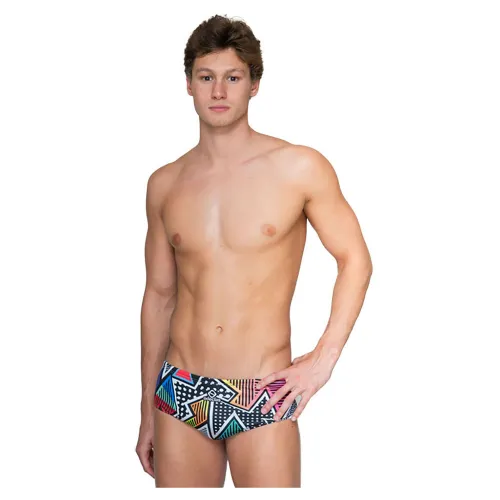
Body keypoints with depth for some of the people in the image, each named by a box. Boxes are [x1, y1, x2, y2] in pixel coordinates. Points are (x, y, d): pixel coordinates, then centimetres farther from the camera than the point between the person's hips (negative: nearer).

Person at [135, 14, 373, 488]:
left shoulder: (300, 168, -6)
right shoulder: (165, 184, 5)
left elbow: (355, 259, 2)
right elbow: (159, 295, 11)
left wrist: (324, 356, -7)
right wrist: (148, 408, 13)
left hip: (263, 400, -3)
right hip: (180, 394, 3)